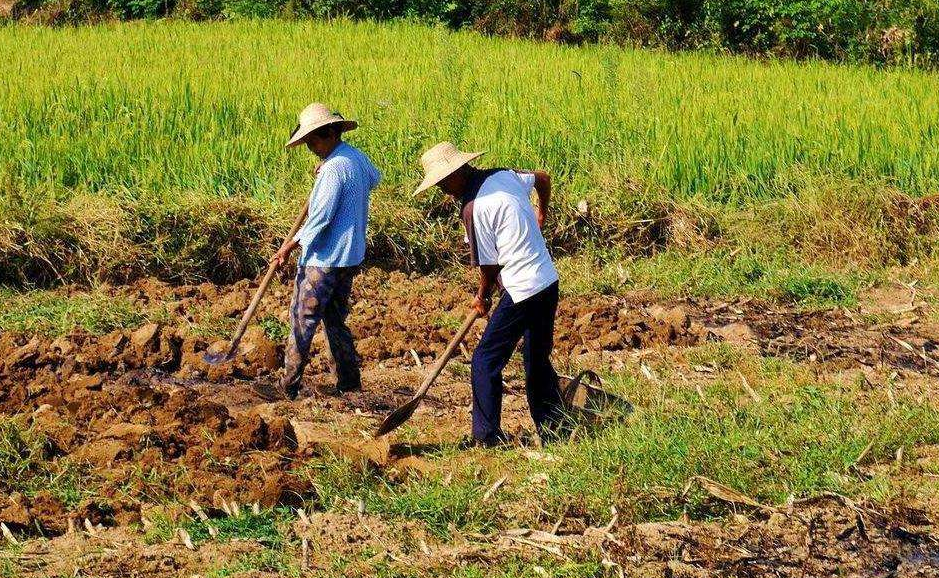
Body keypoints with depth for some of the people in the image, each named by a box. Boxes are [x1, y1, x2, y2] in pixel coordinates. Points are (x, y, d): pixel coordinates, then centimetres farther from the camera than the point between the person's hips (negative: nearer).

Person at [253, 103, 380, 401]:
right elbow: (374, 178, 32)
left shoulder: (333, 168, -20)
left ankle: (288, 386, 1)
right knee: (335, 320, 17)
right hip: (350, 256, 9)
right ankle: (348, 381, 20)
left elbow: (320, 217, -22)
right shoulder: (358, 158, 8)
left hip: (324, 259, -9)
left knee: (303, 320, -2)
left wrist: (290, 246, -13)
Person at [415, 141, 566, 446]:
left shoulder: (474, 208, -17)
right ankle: (553, 428, 26)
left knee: (486, 361, 0)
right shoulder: (503, 175, 6)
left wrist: (482, 298, 9)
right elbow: (543, 178, 24)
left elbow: (489, 264, -10)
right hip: (549, 283, 9)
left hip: (523, 291, -9)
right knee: (538, 361, 20)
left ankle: (487, 437, 1)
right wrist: (541, 212, 43)